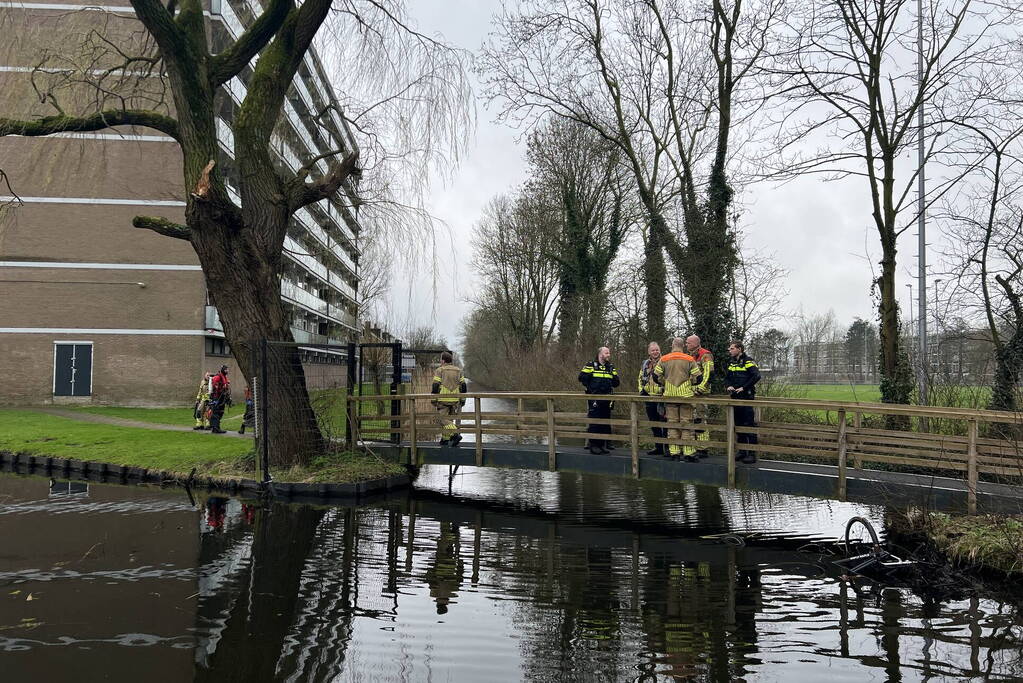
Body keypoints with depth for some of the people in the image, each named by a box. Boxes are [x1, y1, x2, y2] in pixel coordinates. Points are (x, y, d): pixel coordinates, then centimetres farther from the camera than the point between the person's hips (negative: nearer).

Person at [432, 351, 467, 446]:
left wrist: (433, 399, -2)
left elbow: (435, 386, -9)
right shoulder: (458, 370, 11)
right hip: (455, 400, 5)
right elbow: (463, 386, 9)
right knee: (449, 419, 15)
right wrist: (462, 399, 14)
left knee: (444, 419, -4)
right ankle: (445, 439, 16)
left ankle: (455, 434, -22)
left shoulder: (440, 370, -3)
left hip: (443, 399, -5)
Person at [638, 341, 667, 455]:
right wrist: (641, 390, 13)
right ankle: (658, 447, 21)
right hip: (649, 397, 7)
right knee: (654, 424, 12)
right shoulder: (645, 364, 15)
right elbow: (641, 378, 24)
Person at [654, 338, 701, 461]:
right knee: (686, 424, 2)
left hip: (670, 395, 1)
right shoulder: (690, 360, -3)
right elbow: (696, 377, -5)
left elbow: (657, 376, 3)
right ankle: (688, 453, 1)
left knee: (672, 424, 7)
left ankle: (674, 452, 8)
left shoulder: (663, 360, 1)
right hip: (686, 394, -1)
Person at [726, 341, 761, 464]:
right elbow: (727, 377, 23)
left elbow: (757, 376, -21)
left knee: (749, 424, -7)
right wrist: (729, 386, 2)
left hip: (746, 398, -8)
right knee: (738, 425, 11)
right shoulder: (731, 362, 14)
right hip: (735, 398, 8)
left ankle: (752, 453, -4)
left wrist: (743, 388, -19)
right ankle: (742, 451, 19)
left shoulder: (748, 361, -9)